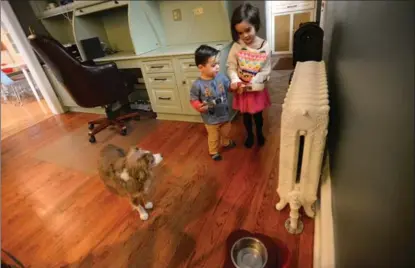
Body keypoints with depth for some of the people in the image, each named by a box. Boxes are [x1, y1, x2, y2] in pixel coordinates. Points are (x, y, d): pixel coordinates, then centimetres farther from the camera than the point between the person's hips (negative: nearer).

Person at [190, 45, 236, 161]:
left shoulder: (221, 77, -13)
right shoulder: (197, 85, -25)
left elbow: (230, 87, 2)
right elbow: (193, 100, -14)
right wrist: (199, 107, -33)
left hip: (225, 114, 5)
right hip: (211, 119, -4)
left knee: (226, 132, 30)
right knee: (213, 137, 18)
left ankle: (226, 143, 62)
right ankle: (213, 152, 46)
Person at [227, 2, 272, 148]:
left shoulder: (265, 46, -13)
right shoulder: (236, 46, -11)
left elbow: (265, 71, -11)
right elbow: (231, 66, -7)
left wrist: (250, 85, -22)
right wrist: (235, 81, -26)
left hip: (257, 88, -1)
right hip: (241, 89, 1)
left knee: (258, 114, 16)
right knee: (246, 115, 17)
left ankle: (259, 133, 44)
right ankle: (249, 135, 41)